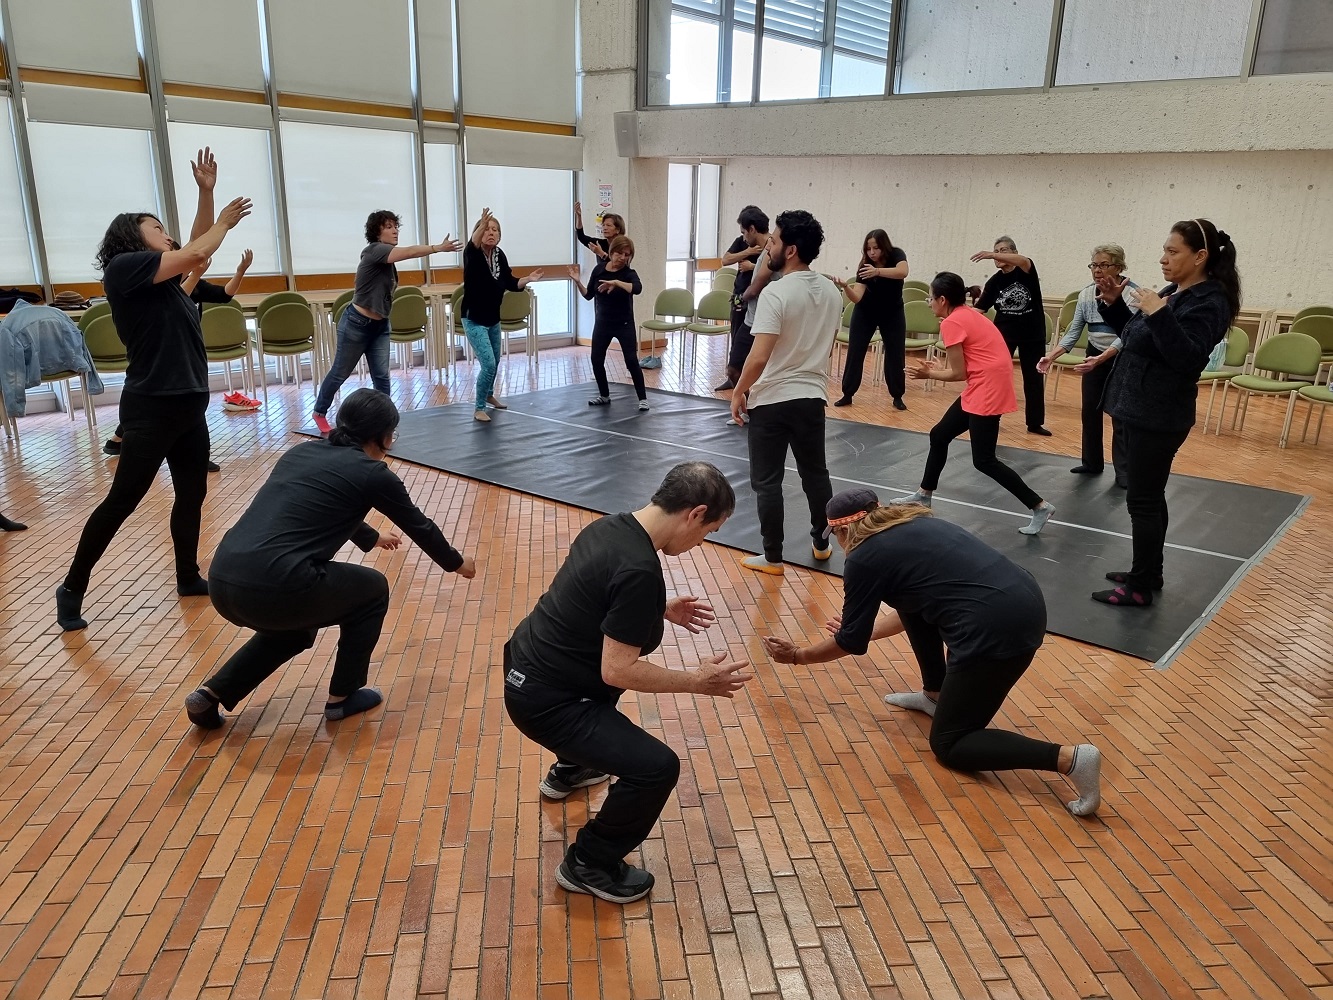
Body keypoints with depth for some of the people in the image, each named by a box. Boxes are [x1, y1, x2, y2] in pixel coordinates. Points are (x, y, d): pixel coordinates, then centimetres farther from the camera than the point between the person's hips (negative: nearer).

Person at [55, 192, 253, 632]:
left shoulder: (163, 276, 13)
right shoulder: (124, 266, -10)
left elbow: (195, 253, 19)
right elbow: (195, 254, -16)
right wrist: (224, 222, 1)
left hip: (189, 406, 8)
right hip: (151, 409, -8)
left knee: (192, 495, 14)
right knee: (122, 501, -2)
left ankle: (188, 578, 28)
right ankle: (72, 588, 12)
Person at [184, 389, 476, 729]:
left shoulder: (302, 452, 22)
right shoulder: (371, 472, 3)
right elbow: (418, 525, 17)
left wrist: (372, 538, 59)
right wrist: (457, 563, 35)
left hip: (222, 581, 7)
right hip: (274, 587, -7)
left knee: (294, 628, 36)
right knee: (372, 590, 20)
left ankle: (212, 693, 24)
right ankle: (343, 697, 26)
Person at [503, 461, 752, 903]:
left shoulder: (610, 525, 1)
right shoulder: (640, 570, -28)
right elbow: (617, 671, -25)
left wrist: (661, 609, 20)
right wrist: (697, 681, -16)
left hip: (527, 665, 10)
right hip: (543, 699, -10)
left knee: (613, 680, 36)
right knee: (657, 767, -13)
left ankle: (569, 769, 54)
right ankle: (587, 865, 10)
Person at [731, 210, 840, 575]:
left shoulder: (776, 293, -19)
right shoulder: (832, 292, 5)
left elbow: (759, 356, -24)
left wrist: (739, 392, -11)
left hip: (771, 400, -6)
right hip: (813, 397, 7)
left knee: (767, 482, 5)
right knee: (815, 473, 20)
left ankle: (772, 558, 12)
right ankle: (822, 543, 33)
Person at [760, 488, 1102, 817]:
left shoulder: (864, 559, -1)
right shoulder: (912, 525, 22)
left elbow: (851, 643, 9)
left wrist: (797, 655, 26)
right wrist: (860, 628, 48)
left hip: (996, 629, -9)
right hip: (1025, 602, 9)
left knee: (948, 746, 9)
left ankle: (1070, 758, -8)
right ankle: (936, 696, 30)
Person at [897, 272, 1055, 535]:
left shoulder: (951, 323, -13)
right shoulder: (968, 314, 14)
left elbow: (959, 374, -12)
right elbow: (969, 365, 12)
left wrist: (929, 374, 3)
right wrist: (936, 368, 14)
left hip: (988, 391, -10)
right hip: (984, 388, 10)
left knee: (984, 461, -4)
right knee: (939, 435, 17)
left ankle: (1040, 507, 2)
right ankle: (924, 496, 31)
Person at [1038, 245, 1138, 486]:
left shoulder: (1132, 294, -21)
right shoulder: (1086, 295, -6)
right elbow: (1073, 332, -5)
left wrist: (1100, 359, -43)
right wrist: (1050, 356, -20)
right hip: (1094, 357, 5)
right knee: (1090, 411, 9)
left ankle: (1123, 472, 3)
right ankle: (1092, 463, 24)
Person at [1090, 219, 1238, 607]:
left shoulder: (1208, 302, -16)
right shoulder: (1172, 292, 11)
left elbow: (1188, 358, -27)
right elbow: (1136, 337, 20)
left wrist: (1159, 315, -33)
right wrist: (1114, 304, 7)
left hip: (1158, 417, -10)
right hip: (1141, 410, 10)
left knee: (1142, 500, -4)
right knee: (1149, 496, 16)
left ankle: (1140, 587, 5)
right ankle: (1149, 572, 27)